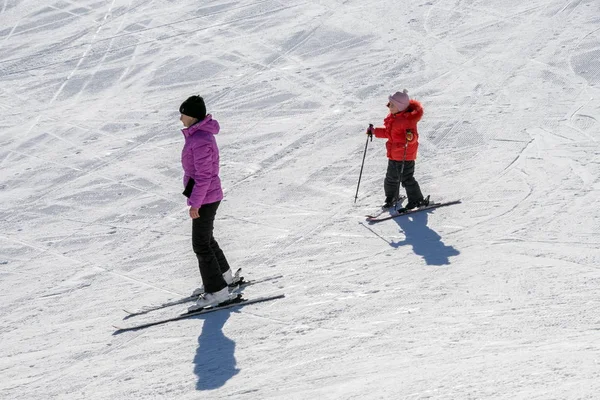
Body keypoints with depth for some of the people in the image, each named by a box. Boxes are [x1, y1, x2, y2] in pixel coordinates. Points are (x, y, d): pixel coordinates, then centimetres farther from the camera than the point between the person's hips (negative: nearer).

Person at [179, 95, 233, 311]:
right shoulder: (201, 133, 7)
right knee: (206, 239, 24)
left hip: (205, 199, -10)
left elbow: (204, 175, -24)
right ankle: (223, 275, 40)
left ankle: (217, 290, 3)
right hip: (210, 196, 10)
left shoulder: (200, 141, -25)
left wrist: (195, 204, -20)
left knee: (201, 245, -3)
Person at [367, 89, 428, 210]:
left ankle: (416, 200, 8)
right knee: (391, 178, 18)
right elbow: (388, 132, 21)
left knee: (406, 179, -5)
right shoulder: (392, 118, 8)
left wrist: (410, 137, -50)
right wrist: (375, 131, 19)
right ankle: (391, 198, 36)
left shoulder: (408, 120, -22)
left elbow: (414, 137, -28)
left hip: (406, 155, -9)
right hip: (393, 155, 9)